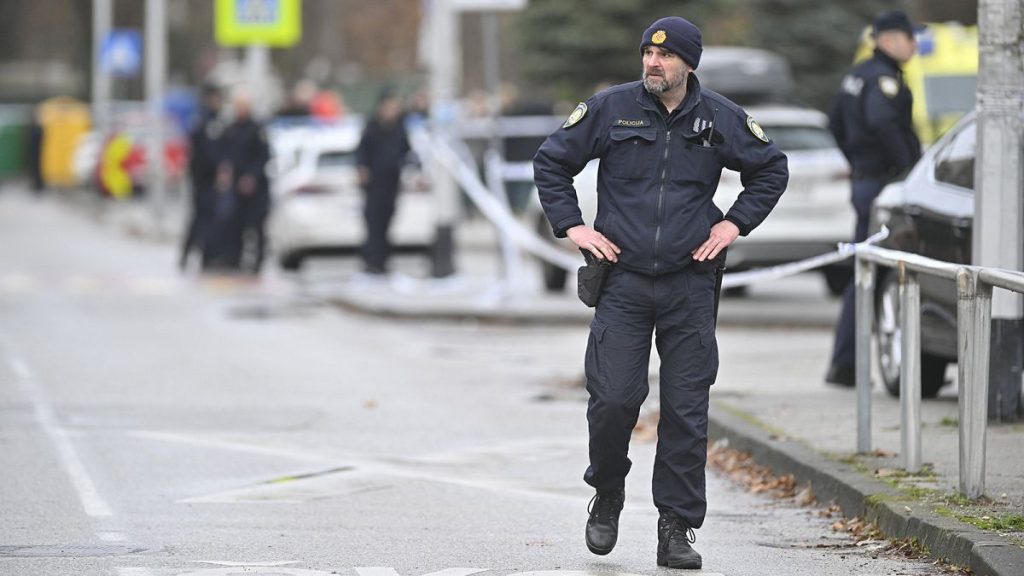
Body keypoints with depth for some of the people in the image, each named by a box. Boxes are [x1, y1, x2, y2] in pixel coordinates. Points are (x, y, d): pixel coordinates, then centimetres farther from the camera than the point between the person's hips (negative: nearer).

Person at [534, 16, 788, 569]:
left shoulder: (720, 118, 3)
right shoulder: (609, 108, 0)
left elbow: (771, 169, 19)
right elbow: (550, 161, 9)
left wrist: (734, 223, 8)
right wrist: (571, 225, 1)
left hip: (689, 284, 1)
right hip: (622, 280, -1)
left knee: (686, 410, -1)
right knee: (612, 399, -8)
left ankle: (677, 528, 5)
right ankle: (607, 493, 19)